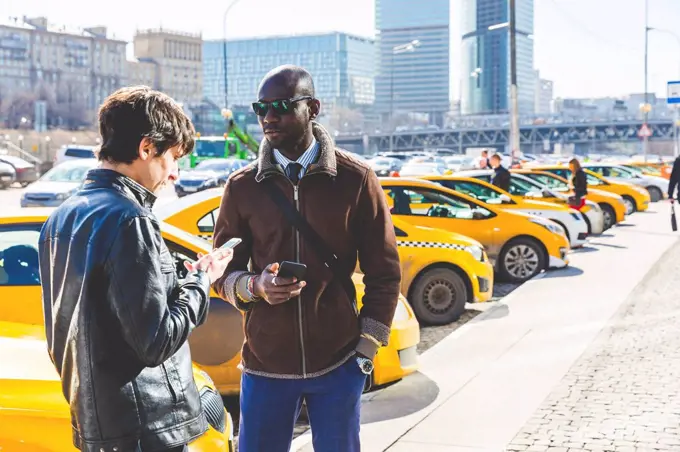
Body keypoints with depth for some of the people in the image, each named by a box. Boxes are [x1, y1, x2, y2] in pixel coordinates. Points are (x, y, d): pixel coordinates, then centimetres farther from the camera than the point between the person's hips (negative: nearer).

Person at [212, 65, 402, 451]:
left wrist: (367, 349, -2)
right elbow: (223, 272, 7)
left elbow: (384, 272, 1)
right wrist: (255, 286, -15)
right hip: (265, 364, 1)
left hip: (338, 364, -1)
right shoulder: (243, 186, 1)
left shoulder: (356, 179, -4)